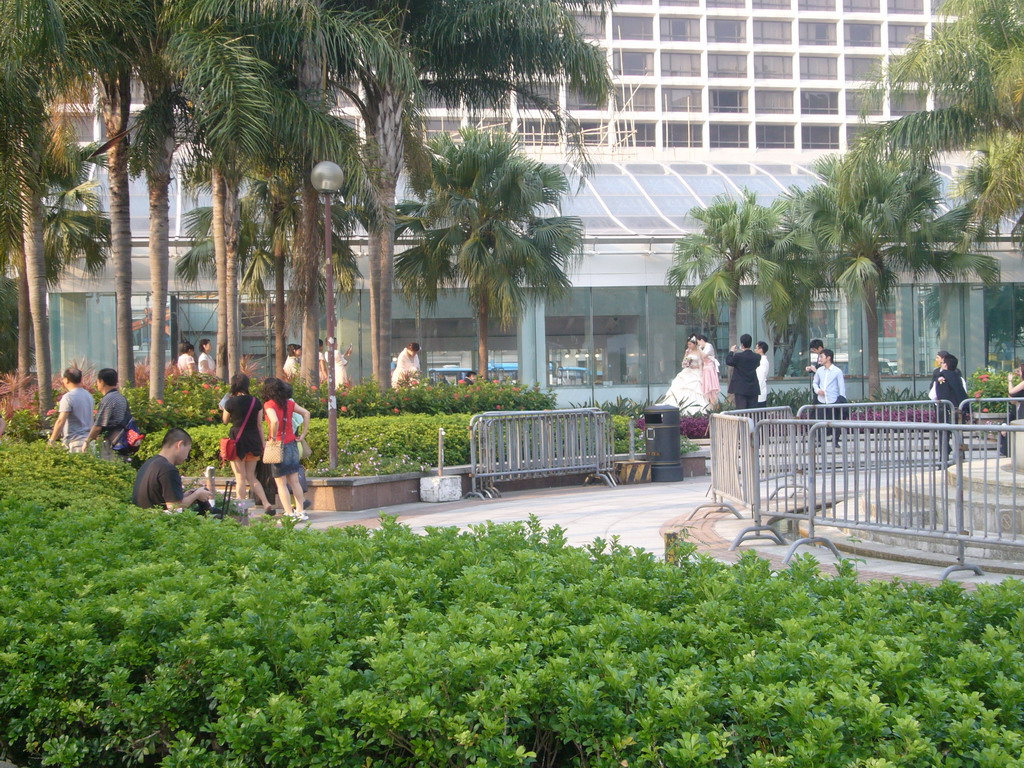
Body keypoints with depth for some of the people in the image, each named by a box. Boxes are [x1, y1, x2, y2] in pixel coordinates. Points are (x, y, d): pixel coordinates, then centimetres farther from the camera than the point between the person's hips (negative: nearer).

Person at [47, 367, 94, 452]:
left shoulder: (68, 397, -11)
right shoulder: (89, 396, 13)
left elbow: (61, 421, -17)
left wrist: (52, 440, -10)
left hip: (76, 442, -7)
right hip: (87, 441, 7)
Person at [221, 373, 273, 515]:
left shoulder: (231, 402, -8)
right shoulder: (256, 402, 3)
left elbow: (225, 421, 7)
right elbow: (259, 425, 5)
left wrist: (223, 409, 26)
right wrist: (263, 445, 10)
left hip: (238, 441, -4)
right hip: (253, 442, 4)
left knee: (240, 478, 2)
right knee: (251, 476, 14)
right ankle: (266, 504, 2)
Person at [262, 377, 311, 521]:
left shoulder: (269, 404, -12)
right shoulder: (289, 403, 6)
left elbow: (274, 421, -29)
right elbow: (306, 414, 9)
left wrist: (273, 437, -15)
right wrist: (303, 434, 10)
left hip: (278, 445, -6)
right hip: (292, 444, 6)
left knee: (281, 483, 2)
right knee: (294, 481, 12)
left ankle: (290, 514, -1)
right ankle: (300, 512, 13)